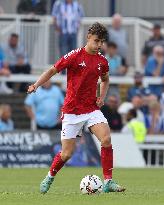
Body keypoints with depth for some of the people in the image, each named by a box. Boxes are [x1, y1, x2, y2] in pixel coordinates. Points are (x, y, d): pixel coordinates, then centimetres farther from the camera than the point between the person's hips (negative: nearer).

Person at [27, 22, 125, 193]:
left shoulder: (102, 61, 5)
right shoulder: (75, 56, -9)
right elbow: (52, 71, -2)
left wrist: (102, 97, 9)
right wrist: (36, 85, -15)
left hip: (92, 109, 3)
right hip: (72, 110, -3)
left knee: (106, 139, -21)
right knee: (66, 154, -1)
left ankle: (108, 182, -14)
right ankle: (50, 177, 29)